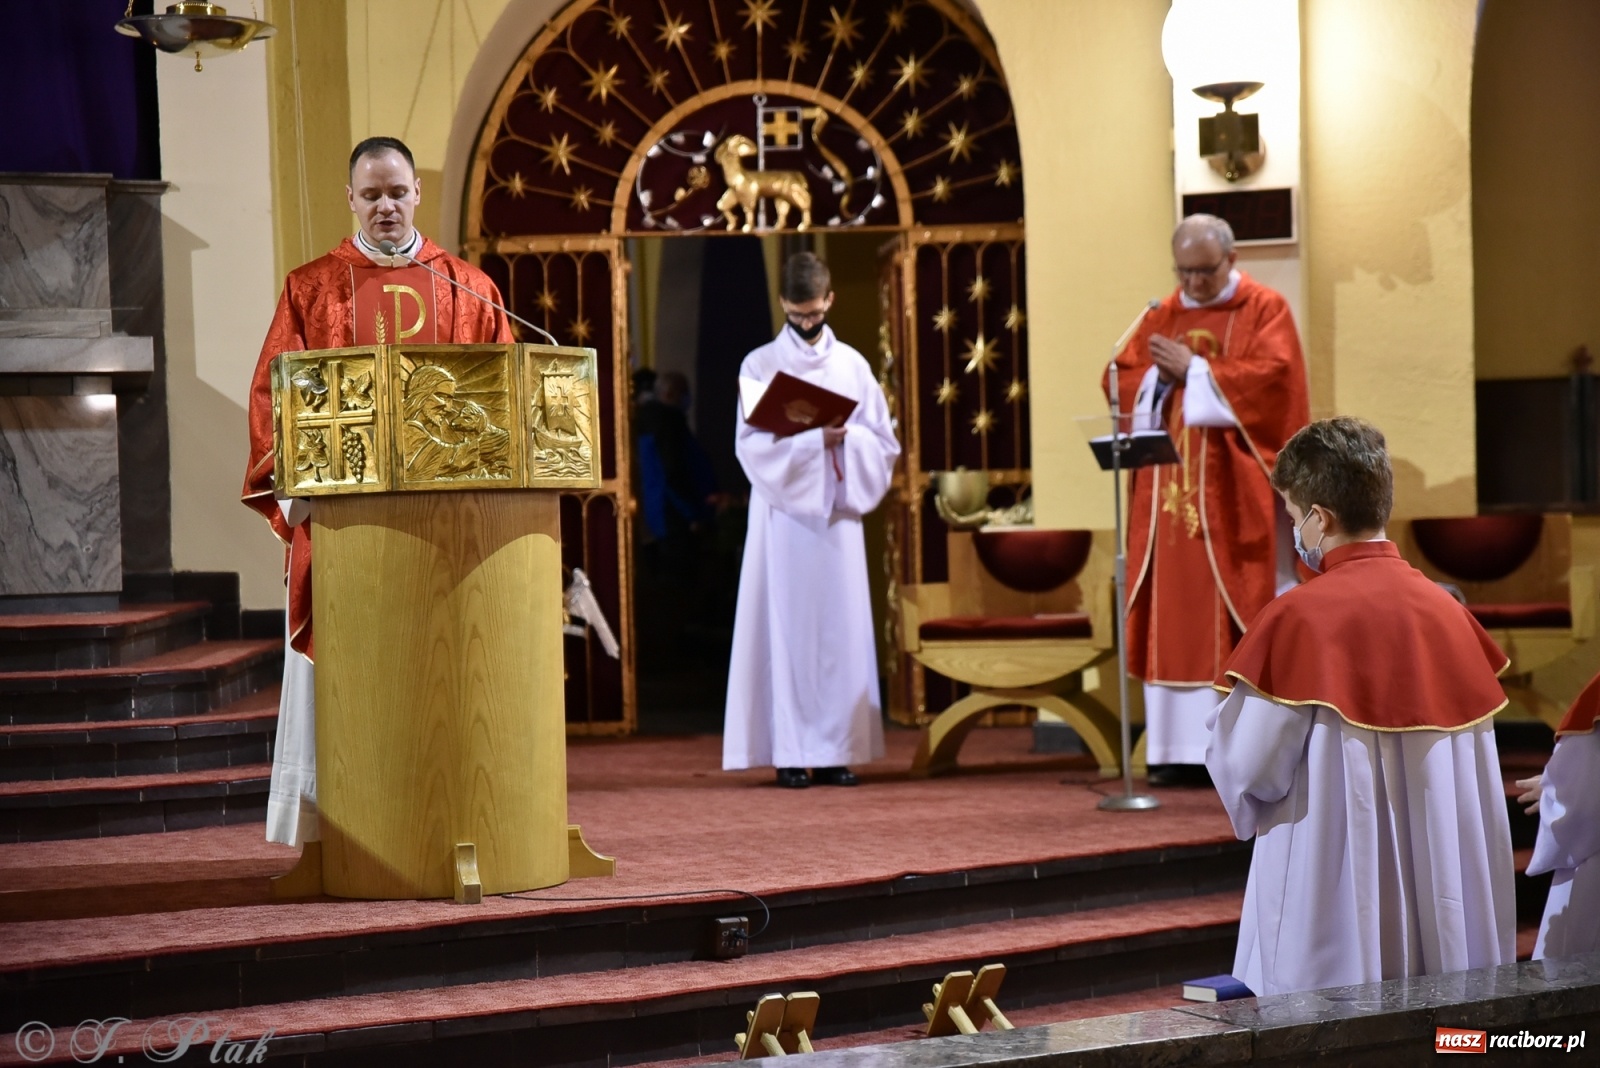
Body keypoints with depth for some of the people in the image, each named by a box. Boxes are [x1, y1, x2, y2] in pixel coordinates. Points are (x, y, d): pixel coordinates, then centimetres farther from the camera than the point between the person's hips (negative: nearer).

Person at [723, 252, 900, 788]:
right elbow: (751, 444, -6)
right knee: (787, 628, -4)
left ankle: (836, 750, 4)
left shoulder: (852, 366, 11)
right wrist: (813, 439, -19)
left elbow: (884, 443, 7)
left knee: (841, 629, 1)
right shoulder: (760, 365, 4)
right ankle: (790, 752, -2)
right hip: (783, 514, -2)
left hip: (838, 514, 2)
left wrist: (847, 437, -13)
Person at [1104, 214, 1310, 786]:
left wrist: (1192, 369, -13)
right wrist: (1160, 374, -11)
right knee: (1175, 617, 2)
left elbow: (1272, 376, -13)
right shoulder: (1162, 316, 15)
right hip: (1170, 492, 5)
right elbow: (1121, 378, 9)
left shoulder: (1265, 310, 1)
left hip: (1234, 495, -4)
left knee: (1242, 616, -4)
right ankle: (1182, 748, 5)